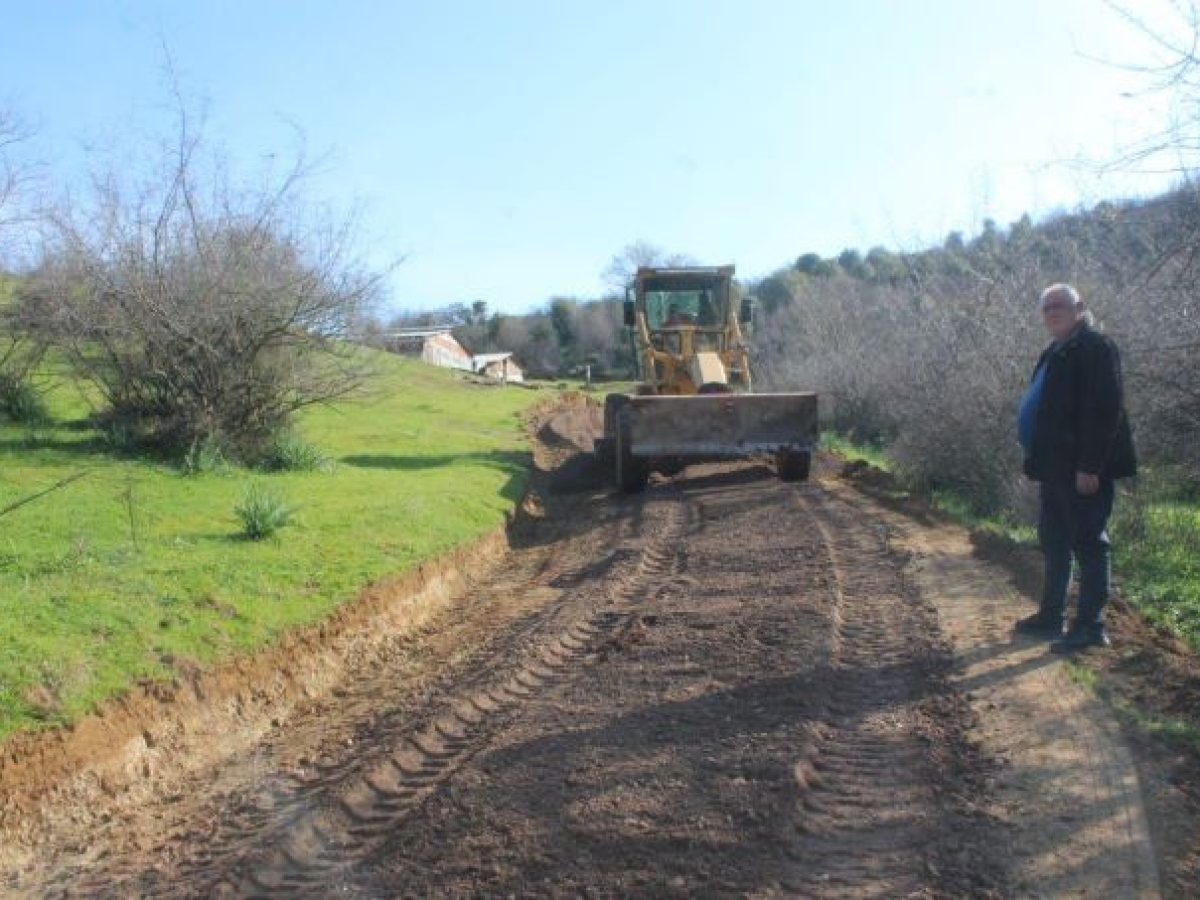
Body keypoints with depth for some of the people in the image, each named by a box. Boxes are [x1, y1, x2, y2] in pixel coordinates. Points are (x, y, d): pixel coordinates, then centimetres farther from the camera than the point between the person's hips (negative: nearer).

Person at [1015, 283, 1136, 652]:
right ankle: (1050, 616, 28)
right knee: (1054, 542, 16)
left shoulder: (1095, 347, -12)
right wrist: (1039, 461, 15)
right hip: (1056, 468, 10)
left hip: (1081, 469, -10)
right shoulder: (1054, 353, 16)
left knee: (1088, 544, -2)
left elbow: (1104, 410, -20)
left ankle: (1091, 627, 6)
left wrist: (1089, 466, -23)